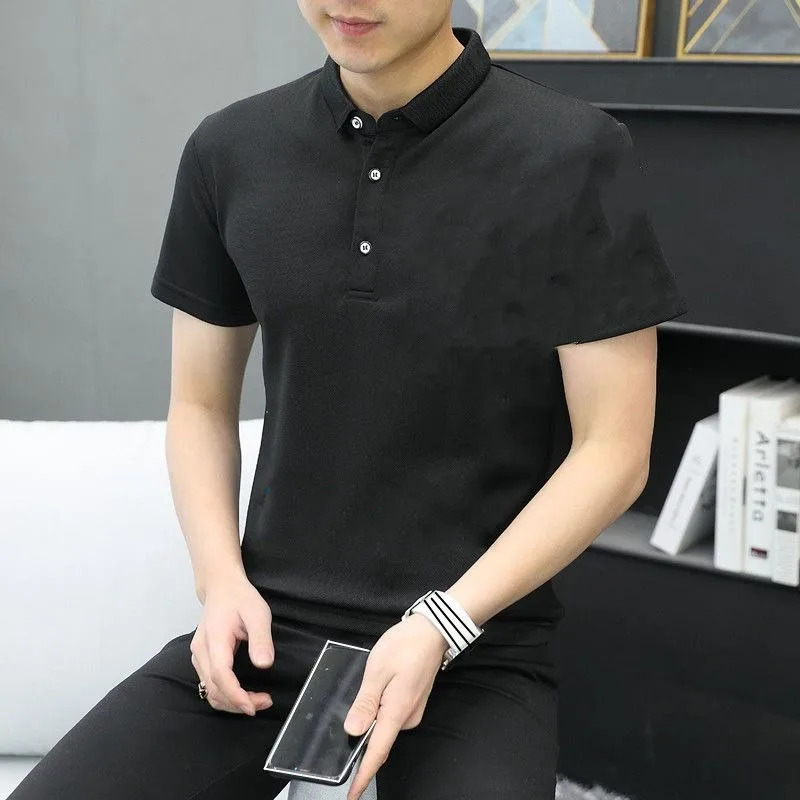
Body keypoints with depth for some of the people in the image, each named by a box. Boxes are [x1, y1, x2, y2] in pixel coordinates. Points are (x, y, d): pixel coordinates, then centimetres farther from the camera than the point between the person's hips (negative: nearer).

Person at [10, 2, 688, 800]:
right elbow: (200, 404, 11)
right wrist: (221, 579, -4)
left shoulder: (574, 156, -9)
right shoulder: (229, 151, 3)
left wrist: (441, 626, -15)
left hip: (478, 656, -3)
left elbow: (614, 451, -7)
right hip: (269, 629, 3)